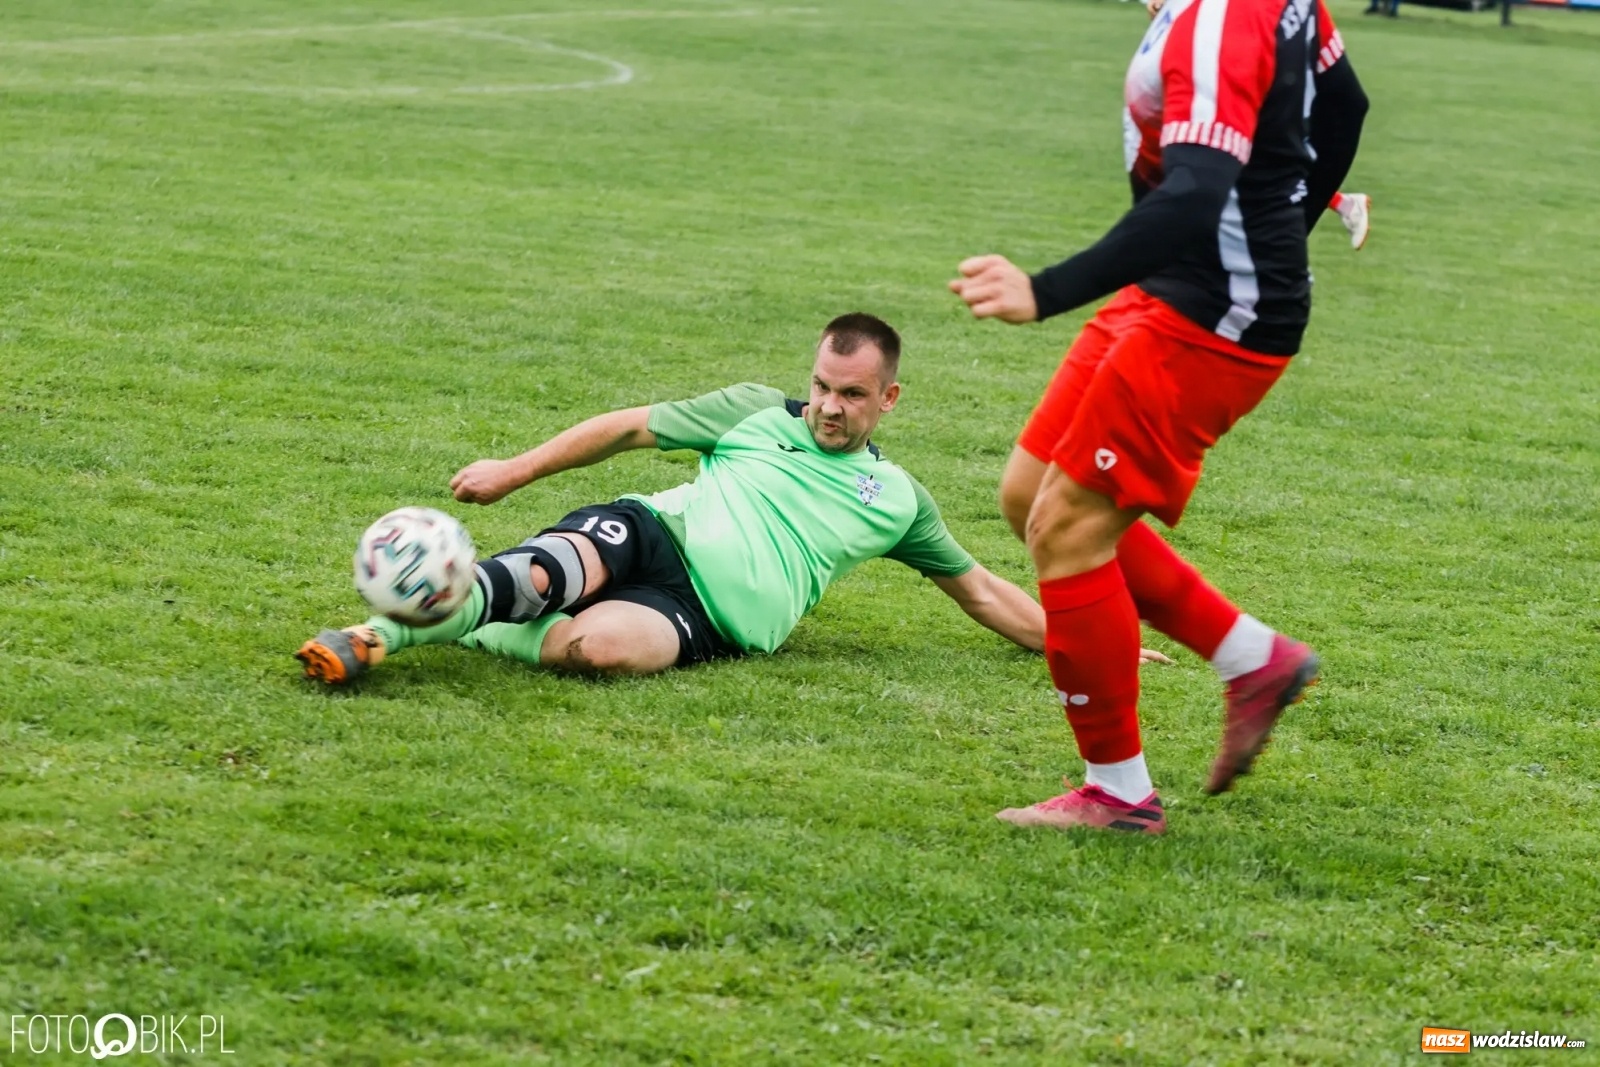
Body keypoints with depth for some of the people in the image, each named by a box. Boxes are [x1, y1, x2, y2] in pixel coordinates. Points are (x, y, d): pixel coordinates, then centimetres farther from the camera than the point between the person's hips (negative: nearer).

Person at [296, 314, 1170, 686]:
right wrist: (513, 472, 11)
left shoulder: (898, 501, 21)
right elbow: (631, 428, 18)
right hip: (652, 533, 1)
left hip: (707, 616, -1)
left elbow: (981, 591, 28)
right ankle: (378, 635, -49)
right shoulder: (756, 412, 19)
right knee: (555, 570, -38)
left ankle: (474, 632, -26)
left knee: (606, 645, -39)